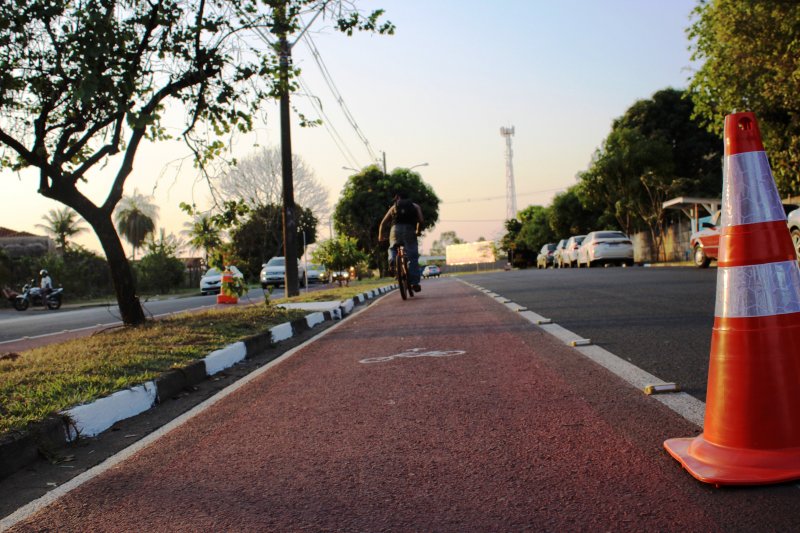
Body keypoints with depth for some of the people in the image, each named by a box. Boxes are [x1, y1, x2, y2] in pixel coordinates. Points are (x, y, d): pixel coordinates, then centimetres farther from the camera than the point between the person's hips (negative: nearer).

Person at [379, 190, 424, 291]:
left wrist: (380, 236, 24)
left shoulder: (393, 207, 22)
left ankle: (392, 261, -4)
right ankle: (415, 282, -3)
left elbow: (383, 223, 15)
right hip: (410, 230, -1)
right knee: (413, 257, 3)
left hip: (396, 229, 1)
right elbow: (421, 220, 7)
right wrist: (418, 231, 22)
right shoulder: (415, 206, 21)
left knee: (393, 248, 28)